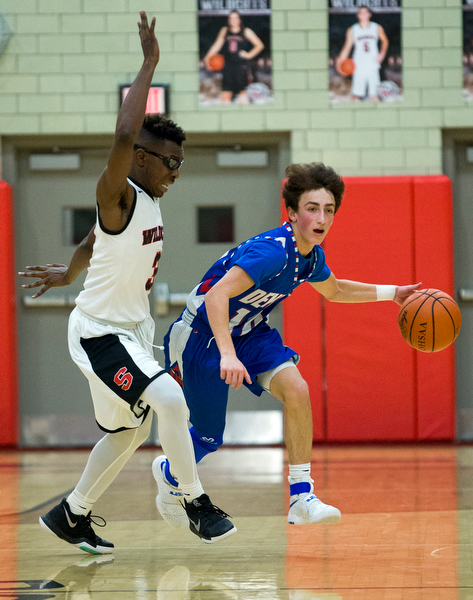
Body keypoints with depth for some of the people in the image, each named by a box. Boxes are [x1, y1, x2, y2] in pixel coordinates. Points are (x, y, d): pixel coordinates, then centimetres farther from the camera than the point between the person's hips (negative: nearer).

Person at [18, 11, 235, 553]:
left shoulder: (148, 202, 6)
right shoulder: (117, 194, -20)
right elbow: (124, 137, -41)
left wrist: (67, 274, 40)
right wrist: (149, 64, -36)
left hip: (132, 329, 10)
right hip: (98, 332, -10)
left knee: (129, 432, 18)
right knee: (169, 399, -25)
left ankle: (71, 515, 33)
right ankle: (194, 502, -12)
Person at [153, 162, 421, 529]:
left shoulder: (312, 255, -4)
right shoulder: (272, 251, -32)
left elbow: (334, 290, 20)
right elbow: (216, 296, -42)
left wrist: (391, 293, 16)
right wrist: (227, 355, -52)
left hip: (249, 332, 7)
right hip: (203, 336, -7)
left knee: (296, 389, -20)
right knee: (209, 439, 5)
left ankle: (302, 498, -15)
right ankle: (169, 474, 41)